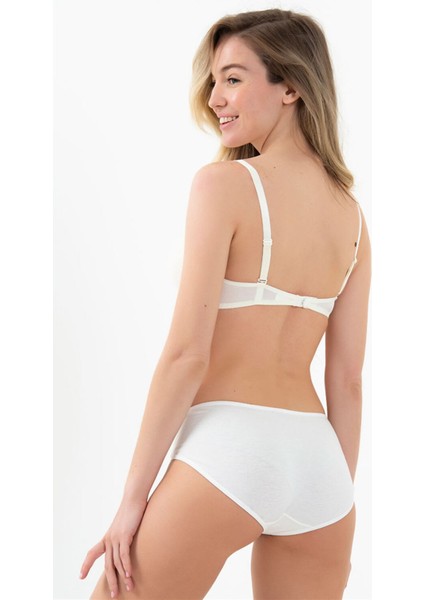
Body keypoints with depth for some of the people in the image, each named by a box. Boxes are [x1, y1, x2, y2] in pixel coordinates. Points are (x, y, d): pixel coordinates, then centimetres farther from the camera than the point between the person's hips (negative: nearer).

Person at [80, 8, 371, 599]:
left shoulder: (224, 182, -8)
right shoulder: (351, 214, 10)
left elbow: (187, 353, -12)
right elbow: (347, 380, 11)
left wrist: (133, 496, -7)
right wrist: (338, 502, 17)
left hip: (227, 447, -6)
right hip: (319, 462, 7)